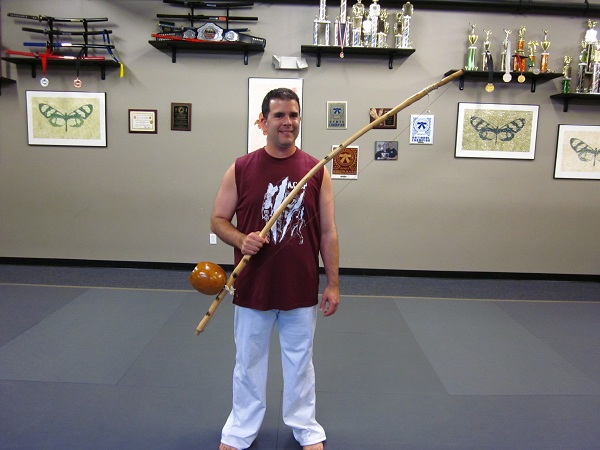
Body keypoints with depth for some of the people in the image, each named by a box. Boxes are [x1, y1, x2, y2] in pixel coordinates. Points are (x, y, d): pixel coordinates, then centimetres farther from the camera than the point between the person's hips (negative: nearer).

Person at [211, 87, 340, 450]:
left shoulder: (317, 171, -3)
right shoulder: (241, 169, -4)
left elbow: (328, 232, -1)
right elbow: (218, 220, 1)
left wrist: (333, 283, -2)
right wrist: (241, 239, -19)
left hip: (302, 289, 0)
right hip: (253, 287, 0)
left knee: (300, 362, 17)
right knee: (249, 362, 16)